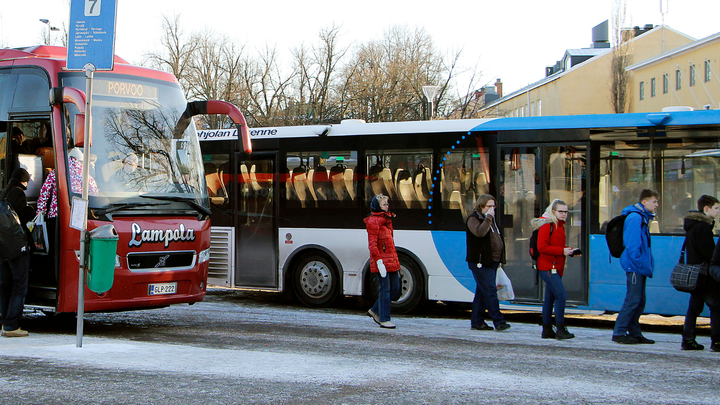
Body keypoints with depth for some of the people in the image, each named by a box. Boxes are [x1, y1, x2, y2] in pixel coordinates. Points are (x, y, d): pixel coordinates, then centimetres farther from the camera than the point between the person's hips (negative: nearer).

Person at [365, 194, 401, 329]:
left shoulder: (387, 219, 21)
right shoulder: (373, 221, -8)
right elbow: (372, 244, -14)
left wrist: (396, 263, 21)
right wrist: (379, 262, -22)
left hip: (391, 261, 9)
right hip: (382, 261, -9)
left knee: (395, 289, 7)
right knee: (385, 289, -7)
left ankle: (375, 311, 22)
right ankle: (384, 320, 0)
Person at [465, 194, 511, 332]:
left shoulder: (490, 219, 20)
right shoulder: (473, 219, -8)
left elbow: (497, 239, 25)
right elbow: (479, 232, -29)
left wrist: (499, 259, 18)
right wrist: (488, 217, -21)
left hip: (492, 261, 9)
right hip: (481, 262, -9)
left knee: (482, 291, 10)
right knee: (490, 290, -12)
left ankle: (477, 321, 15)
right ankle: (498, 321, -13)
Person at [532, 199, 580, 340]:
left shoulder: (560, 225, 18)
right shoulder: (546, 225, -11)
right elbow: (542, 247, -19)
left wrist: (569, 250, 6)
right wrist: (562, 251, -20)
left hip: (556, 267, 10)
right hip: (548, 267, -10)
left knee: (550, 298, 12)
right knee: (561, 295, -15)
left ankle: (547, 330, 17)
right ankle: (560, 329, -11)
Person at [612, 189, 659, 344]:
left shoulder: (644, 217, 17)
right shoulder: (635, 217, -15)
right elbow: (632, 244, -21)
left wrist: (648, 266, 16)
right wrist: (640, 264, -20)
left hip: (640, 268, 10)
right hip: (634, 267, -10)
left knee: (640, 301, 12)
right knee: (633, 300, -8)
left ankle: (634, 333, 18)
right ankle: (619, 333, -2)